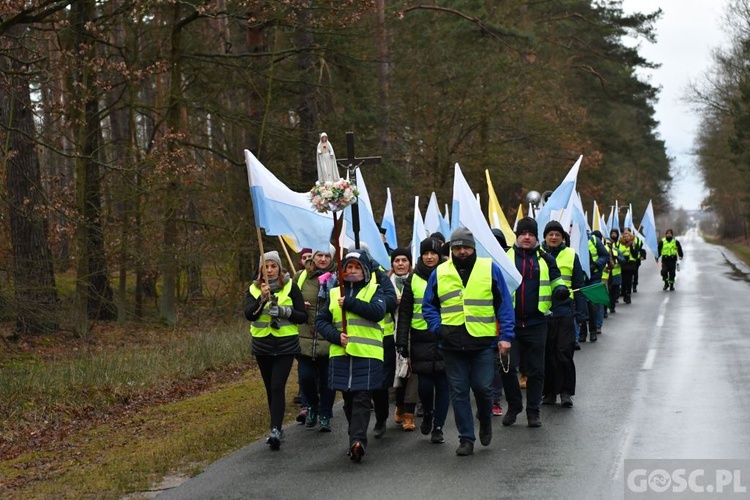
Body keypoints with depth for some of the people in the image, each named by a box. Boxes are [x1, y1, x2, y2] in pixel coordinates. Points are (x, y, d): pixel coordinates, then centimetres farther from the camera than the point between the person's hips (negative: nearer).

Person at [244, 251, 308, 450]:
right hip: (262, 346, 3)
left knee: (277, 387, -15)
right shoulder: (253, 289, 4)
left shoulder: (290, 287, -1)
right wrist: (261, 299, -27)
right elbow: (249, 314, -11)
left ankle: (276, 430, -20)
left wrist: (283, 311, -18)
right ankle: (277, 428, 21)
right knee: (270, 388, 10)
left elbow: (303, 316, -3)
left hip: (286, 345, -3)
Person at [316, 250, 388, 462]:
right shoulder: (335, 293, 15)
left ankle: (357, 441, -20)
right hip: (340, 354, 4)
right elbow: (321, 321, 11)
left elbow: (378, 312, -13)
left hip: (367, 355, -4)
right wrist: (336, 335, -7)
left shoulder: (374, 290, 7)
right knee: (348, 399, 9)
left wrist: (349, 303, -15)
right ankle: (357, 438, 22)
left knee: (362, 399, -11)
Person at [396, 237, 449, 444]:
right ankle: (427, 414, 27)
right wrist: (402, 341, -3)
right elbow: (404, 313, 5)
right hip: (421, 339, 0)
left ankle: (438, 427, 11)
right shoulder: (413, 279, 6)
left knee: (442, 384, 0)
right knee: (424, 384, -2)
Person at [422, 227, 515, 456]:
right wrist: (437, 328, -3)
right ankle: (466, 438, 14)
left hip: (484, 342, -2)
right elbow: (428, 306, 15)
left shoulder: (490, 269, 3)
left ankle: (485, 421, 29)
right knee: (459, 392, 4)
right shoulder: (439, 274, 7)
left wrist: (505, 336, -3)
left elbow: (504, 305, 3)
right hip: (452, 345, 2)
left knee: (483, 387, -2)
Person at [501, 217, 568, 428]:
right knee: (508, 366, -4)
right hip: (510, 322, 0)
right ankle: (513, 407, 16)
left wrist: (560, 289, -8)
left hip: (536, 322, 1)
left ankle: (533, 411, 17)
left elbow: (556, 279, 15)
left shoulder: (545, 259, 6)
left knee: (536, 369, 6)